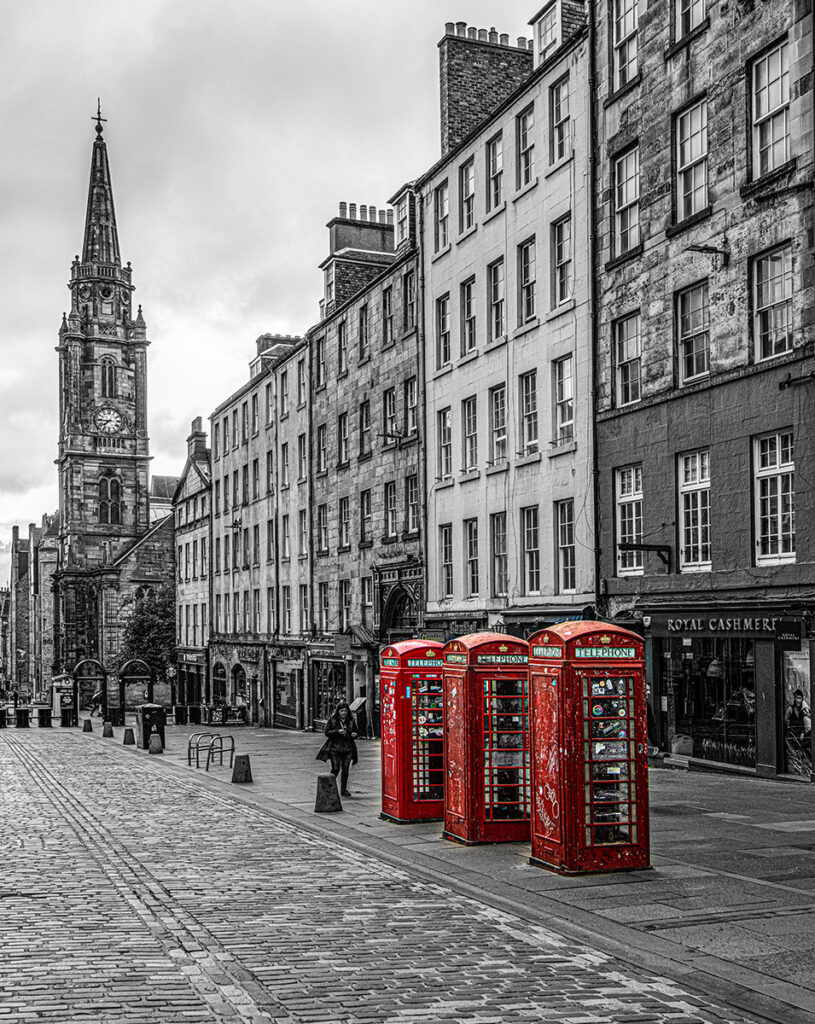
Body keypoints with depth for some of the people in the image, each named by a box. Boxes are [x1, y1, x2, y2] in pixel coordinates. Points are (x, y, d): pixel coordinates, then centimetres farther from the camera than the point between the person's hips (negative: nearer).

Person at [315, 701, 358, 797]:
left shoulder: (351, 721, 7)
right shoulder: (332, 720, -1)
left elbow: (355, 732, 17)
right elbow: (326, 732, -5)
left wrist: (354, 735, -7)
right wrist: (337, 731, -18)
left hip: (347, 749, 3)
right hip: (335, 748, -3)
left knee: (345, 769, 2)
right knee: (335, 769, -7)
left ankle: (344, 790, 14)